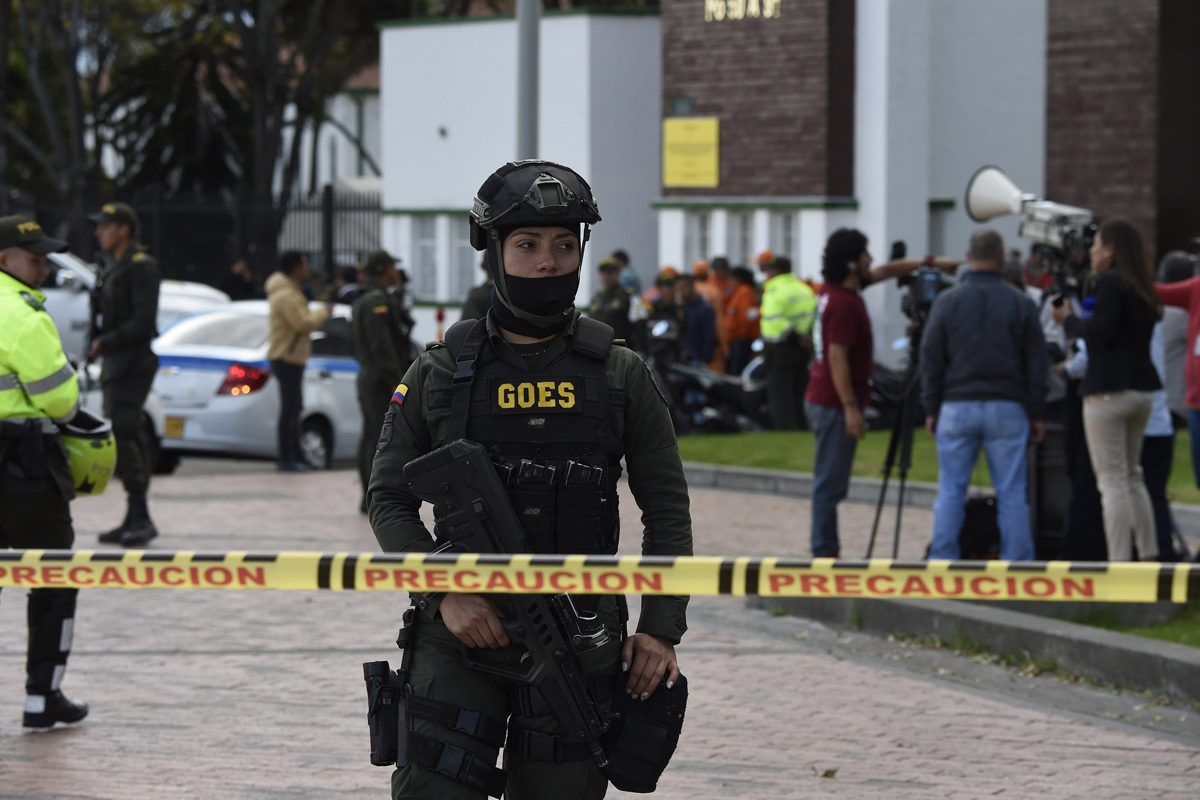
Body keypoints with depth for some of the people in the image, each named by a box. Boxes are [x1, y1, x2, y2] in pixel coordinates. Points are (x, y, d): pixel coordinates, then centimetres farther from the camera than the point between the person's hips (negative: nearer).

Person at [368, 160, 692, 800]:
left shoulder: (621, 376, 5)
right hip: (462, 628, -1)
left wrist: (662, 629, 0)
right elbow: (390, 498, 6)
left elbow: (666, 510, 9)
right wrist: (444, 595, -9)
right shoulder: (438, 374, 4)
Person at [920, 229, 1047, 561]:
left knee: (950, 492, 4)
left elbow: (931, 360, 3)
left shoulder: (947, 301, 1)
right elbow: (1036, 363, 4)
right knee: (1012, 493, 2)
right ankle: (1017, 563, 1)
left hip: (957, 407, 0)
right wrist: (1037, 413, 10)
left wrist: (932, 409, 10)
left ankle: (942, 562, 2)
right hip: (1007, 409, 0)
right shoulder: (1021, 304, 1)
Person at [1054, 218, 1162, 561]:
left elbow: (1100, 334, -19)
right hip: (1142, 388, 9)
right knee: (1132, 476, 19)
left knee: (1112, 481, -6)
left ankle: (1119, 561, -9)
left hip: (1109, 391, -9)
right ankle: (1148, 556, 18)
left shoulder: (1109, 282, -11)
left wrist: (1069, 320, -3)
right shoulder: (1142, 286, 15)